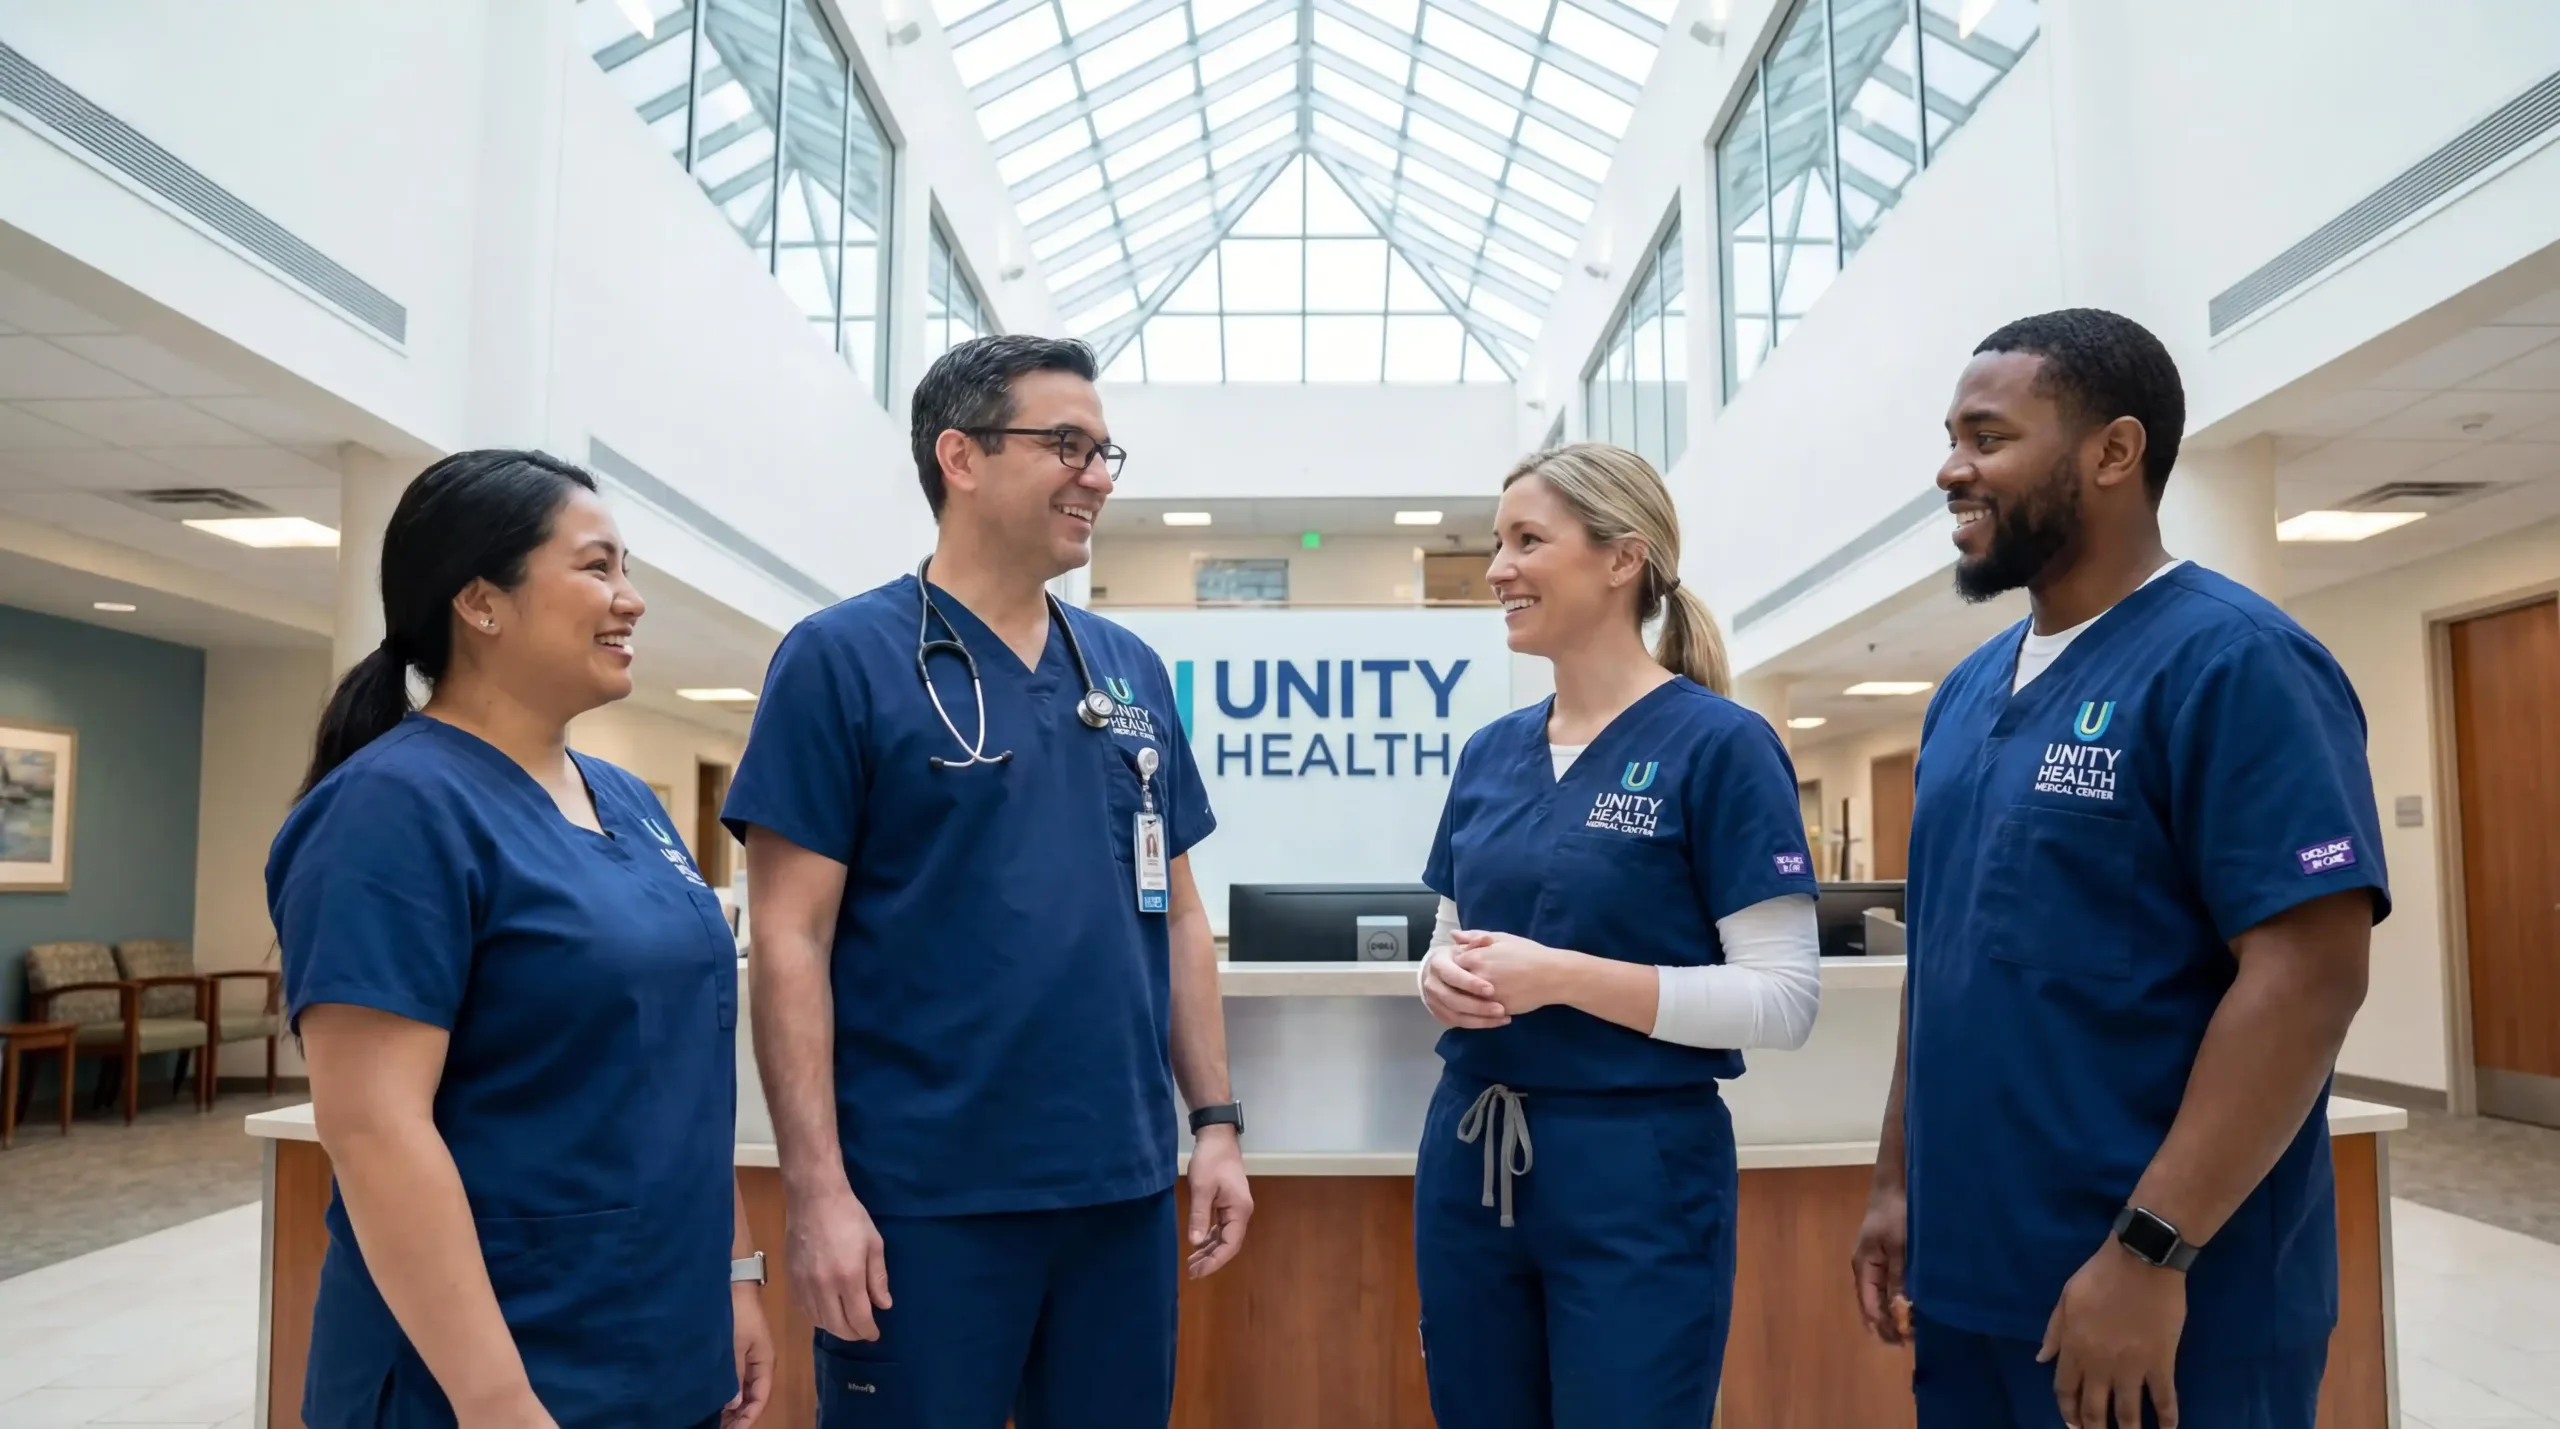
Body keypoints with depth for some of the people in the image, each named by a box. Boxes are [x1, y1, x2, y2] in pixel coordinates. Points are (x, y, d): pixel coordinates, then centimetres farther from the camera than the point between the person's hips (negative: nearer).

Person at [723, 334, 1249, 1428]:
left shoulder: (1134, 672, 9)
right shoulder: (842, 660, -6)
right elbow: (791, 939, -10)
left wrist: (1216, 1120, 7)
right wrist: (818, 1188, -14)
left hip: (1123, 1184, 5)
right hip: (924, 1197, -5)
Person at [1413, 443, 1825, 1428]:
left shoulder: (1719, 743, -11)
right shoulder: (1490, 751, 7)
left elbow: (1784, 999, -14)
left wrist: (1563, 976, -21)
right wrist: (1441, 977, -7)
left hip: (1638, 1166, -6)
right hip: (1469, 1157, 6)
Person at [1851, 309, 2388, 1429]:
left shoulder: (2232, 662, -13)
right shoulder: (1968, 692, 9)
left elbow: (2309, 977, -20)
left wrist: (2149, 1254, -22)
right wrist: (1898, 1181, 12)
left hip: (2171, 1309, -7)